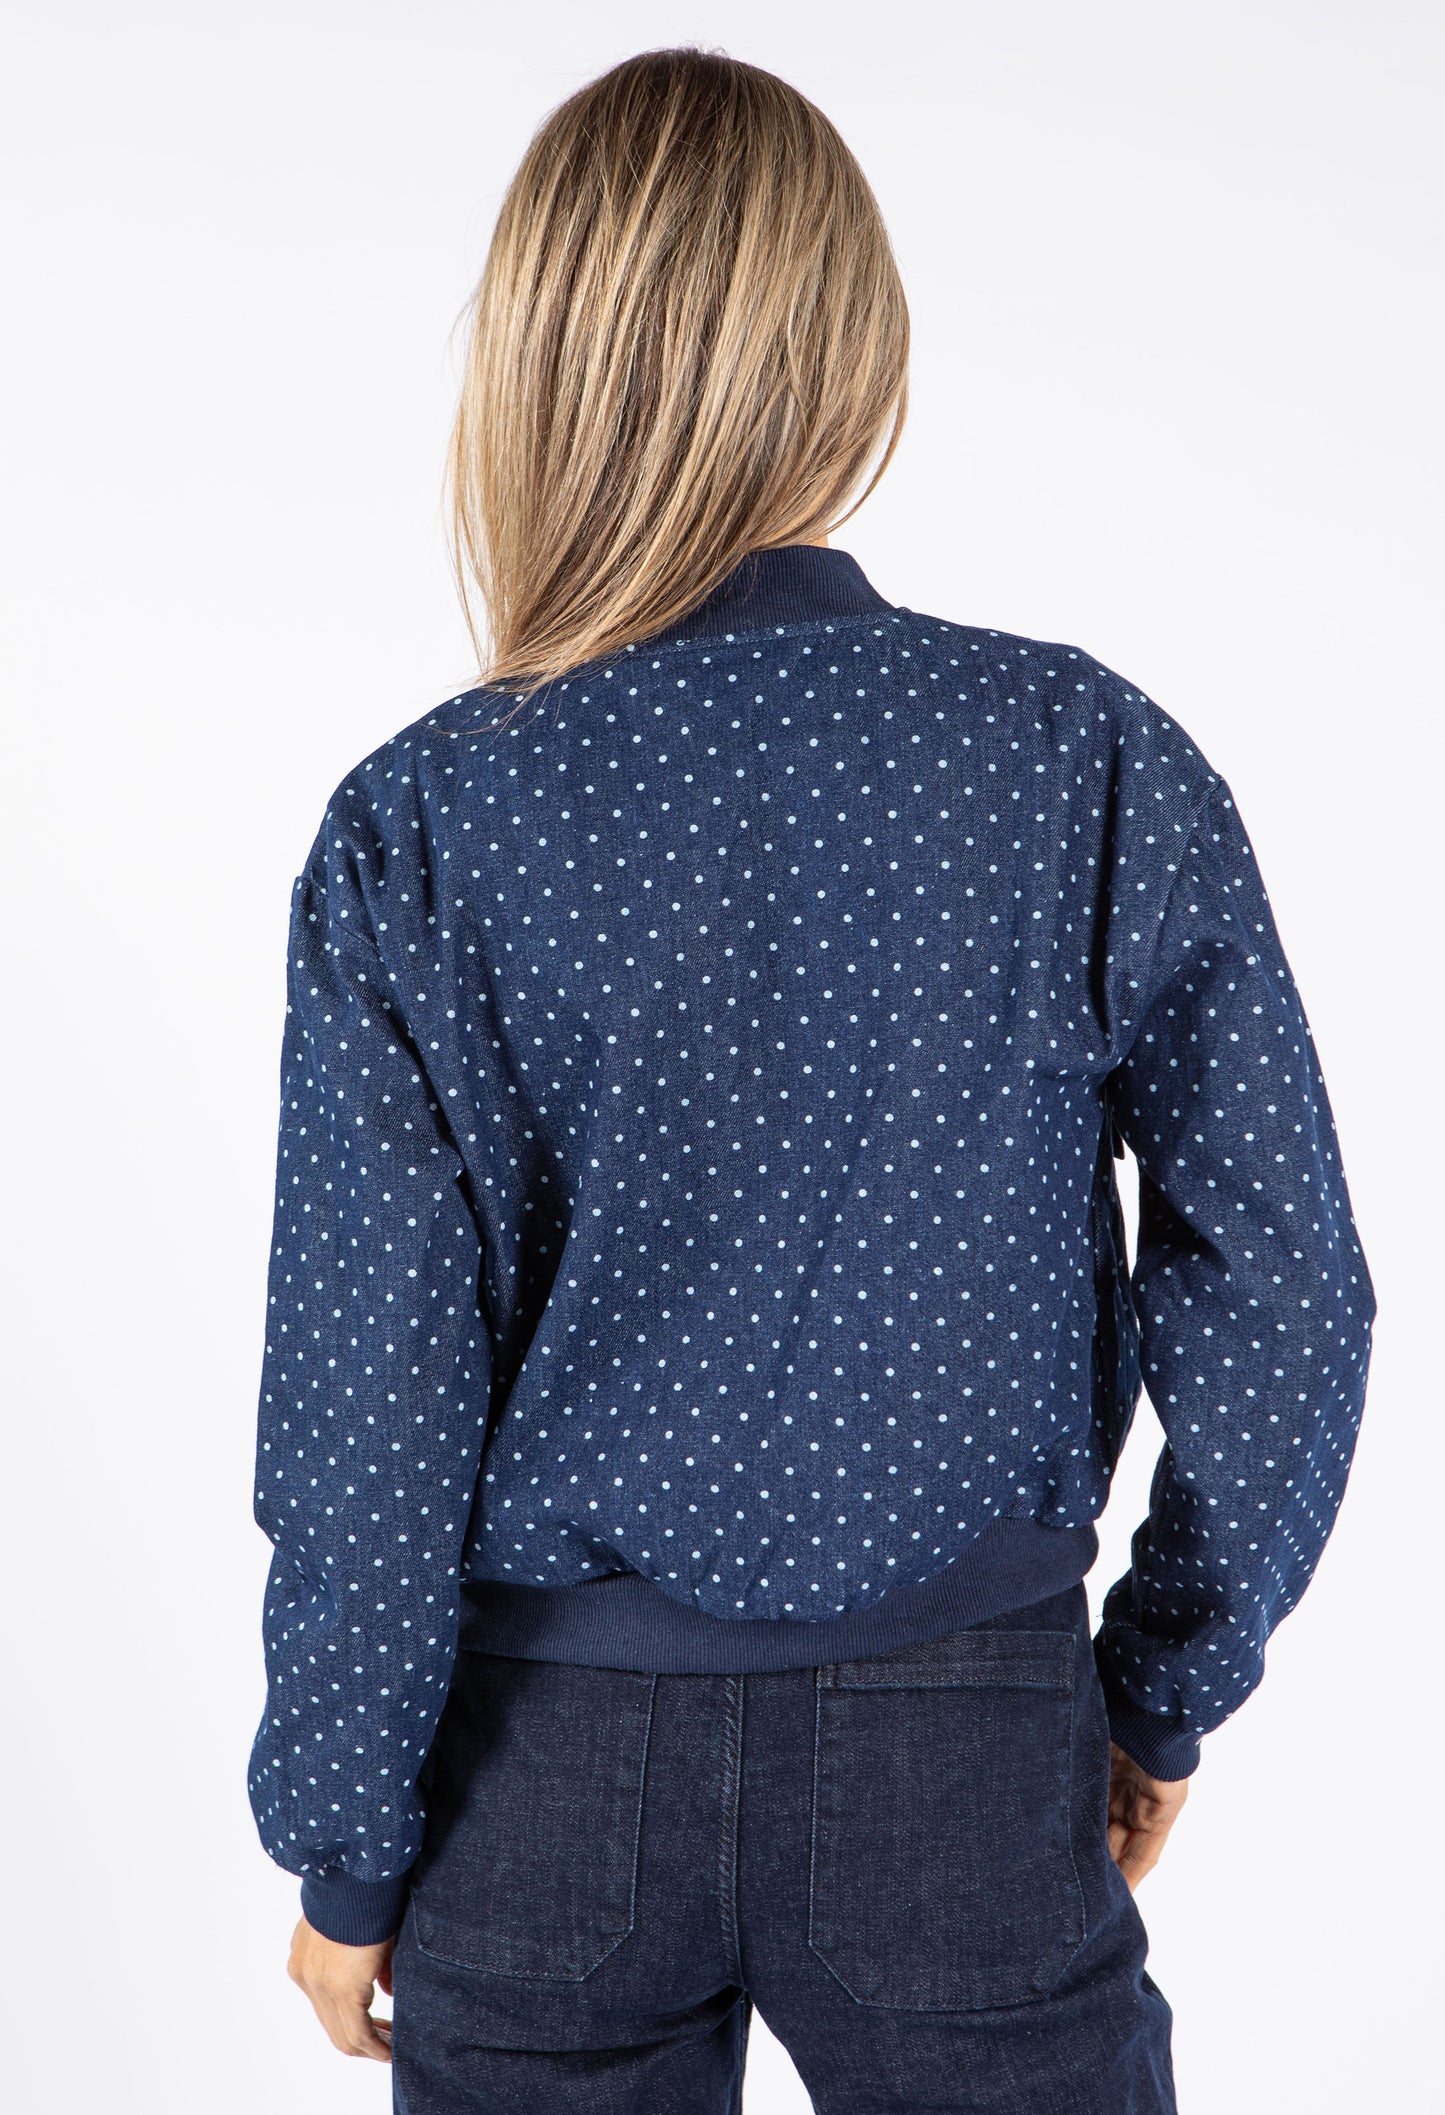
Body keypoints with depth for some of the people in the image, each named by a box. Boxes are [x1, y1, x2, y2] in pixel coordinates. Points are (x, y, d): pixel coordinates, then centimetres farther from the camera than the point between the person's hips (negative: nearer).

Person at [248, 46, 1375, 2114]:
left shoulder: (420, 828, -14)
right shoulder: (1095, 763, -11)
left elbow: (371, 1407, -11)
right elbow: (1282, 1291, -8)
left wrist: (344, 1845, 3)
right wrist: (1164, 1688, 6)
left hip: (552, 1745, 1)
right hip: (966, 1728, 0)